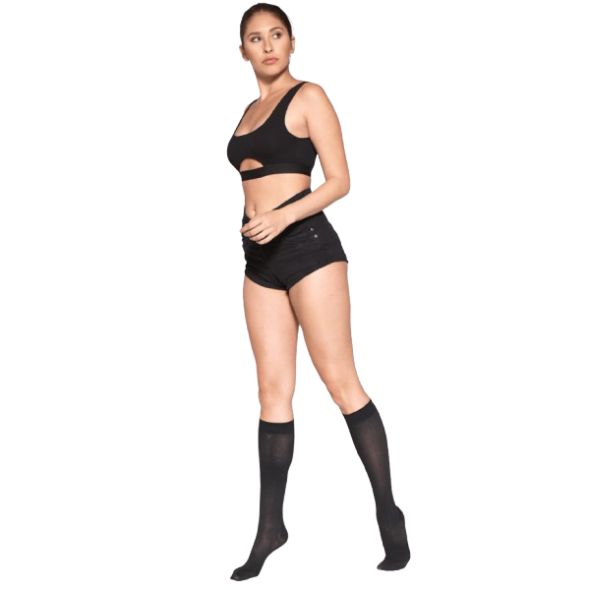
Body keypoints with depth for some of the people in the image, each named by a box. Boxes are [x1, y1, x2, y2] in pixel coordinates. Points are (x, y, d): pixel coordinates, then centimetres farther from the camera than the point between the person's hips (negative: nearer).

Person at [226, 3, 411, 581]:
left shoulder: (308, 97, -1)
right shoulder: (250, 111, 18)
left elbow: (339, 181, -7)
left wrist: (281, 218, -18)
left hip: (307, 246, -6)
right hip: (260, 258, 6)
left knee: (341, 380, -7)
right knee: (272, 390, 5)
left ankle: (389, 513, 1)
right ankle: (270, 526, 8)